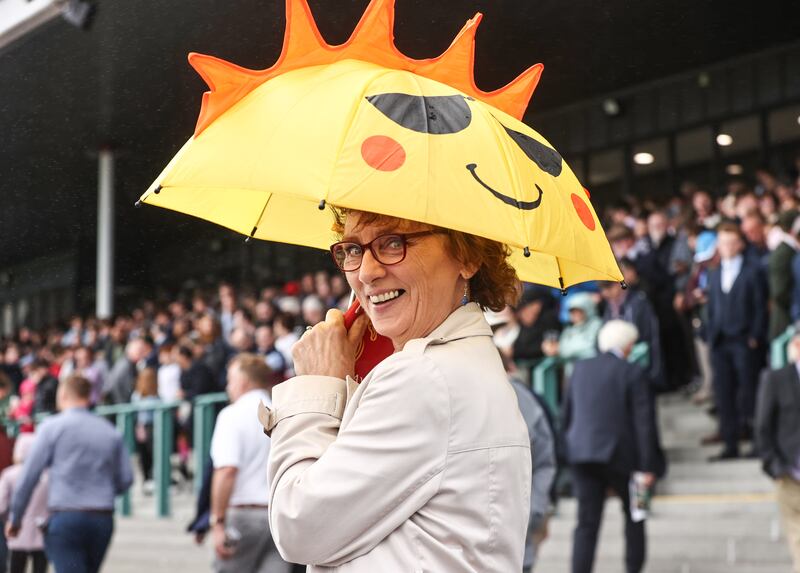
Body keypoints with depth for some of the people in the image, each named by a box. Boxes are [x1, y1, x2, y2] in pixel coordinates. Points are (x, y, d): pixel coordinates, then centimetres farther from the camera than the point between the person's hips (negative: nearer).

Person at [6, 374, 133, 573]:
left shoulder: (52, 426, -1)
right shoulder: (111, 432, 9)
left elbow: (29, 476, -4)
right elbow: (125, 480, 9)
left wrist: (15, 518, 6)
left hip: (65, 517, -4)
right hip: (103, 520, 4)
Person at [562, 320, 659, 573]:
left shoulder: (580, 368, 9)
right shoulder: (633, 374, -6)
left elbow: (566, 413, 13)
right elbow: (644, 422, -9)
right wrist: (648, 465, -7)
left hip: (581, 454, 3)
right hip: (619, 455, -3)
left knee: (587, 523, 3)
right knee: (634, 513, 18)